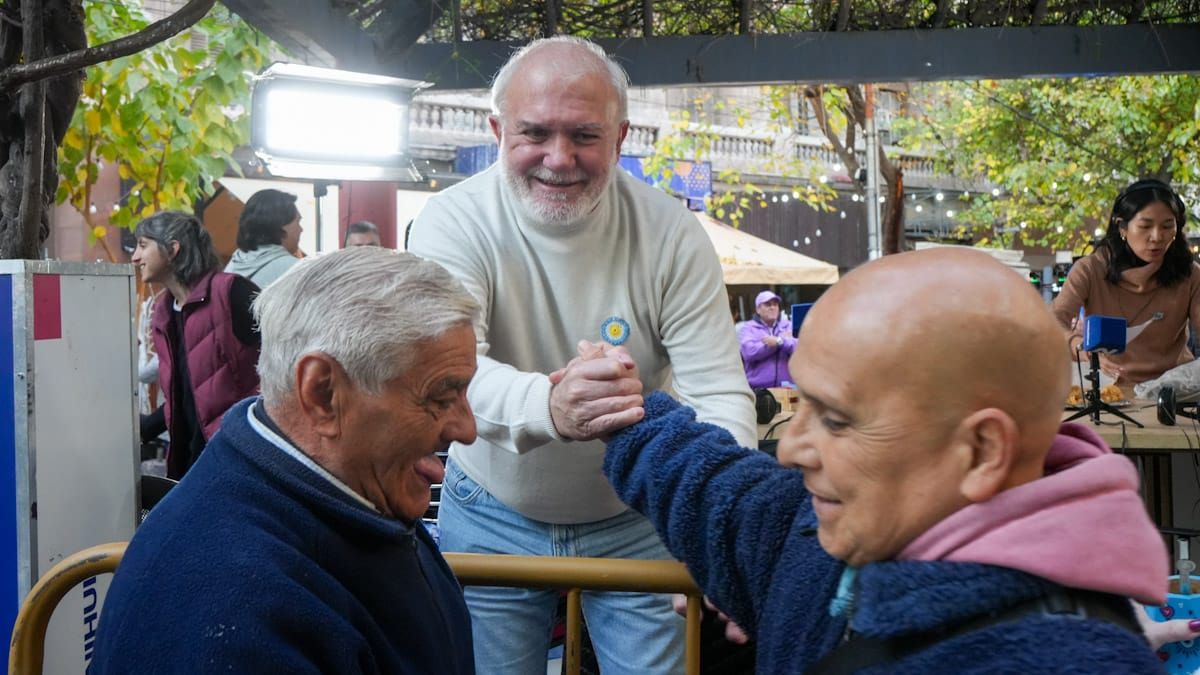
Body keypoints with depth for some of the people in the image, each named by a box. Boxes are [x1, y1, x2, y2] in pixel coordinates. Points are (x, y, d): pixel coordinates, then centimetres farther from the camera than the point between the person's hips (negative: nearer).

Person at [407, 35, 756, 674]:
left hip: (634, 519, 1)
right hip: (492, 515, 0)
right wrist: (548, 405, -56)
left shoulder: (669, 232, -15)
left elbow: (719, 393, -18)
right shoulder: (453, 222, -18)